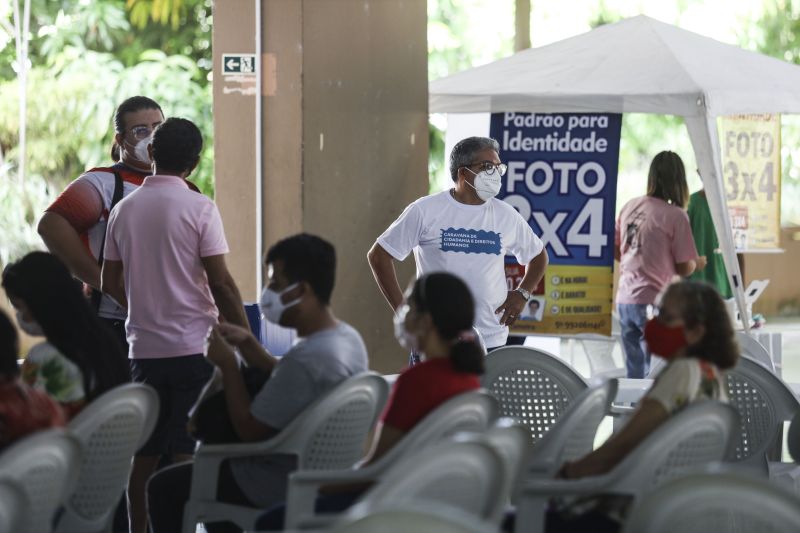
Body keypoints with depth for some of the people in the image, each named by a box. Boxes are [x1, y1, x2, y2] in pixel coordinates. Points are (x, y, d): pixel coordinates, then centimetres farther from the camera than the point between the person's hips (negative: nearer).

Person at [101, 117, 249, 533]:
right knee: (187, 453, -3)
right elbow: (221, 283, -11)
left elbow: (110, 284, 11)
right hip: (193, 345, -4)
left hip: (144, 346, 4)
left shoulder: (125, 209, 6)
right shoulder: (199, 209, -8)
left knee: (144, 452, 9)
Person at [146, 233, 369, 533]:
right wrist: (251, 348, 4)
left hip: (281, 486, -10)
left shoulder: (306, 359, -31)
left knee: (164, 487, 2)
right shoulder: (349, 339, 0)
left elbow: (249, 430, -23)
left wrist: (227, 365, -13)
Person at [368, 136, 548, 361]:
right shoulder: (425, 211, -3)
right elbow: (379, 256, 1)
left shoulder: (506, 216, 7)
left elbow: (538, 256, 24)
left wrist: (522, 293, 7)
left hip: (491, 342, 3)